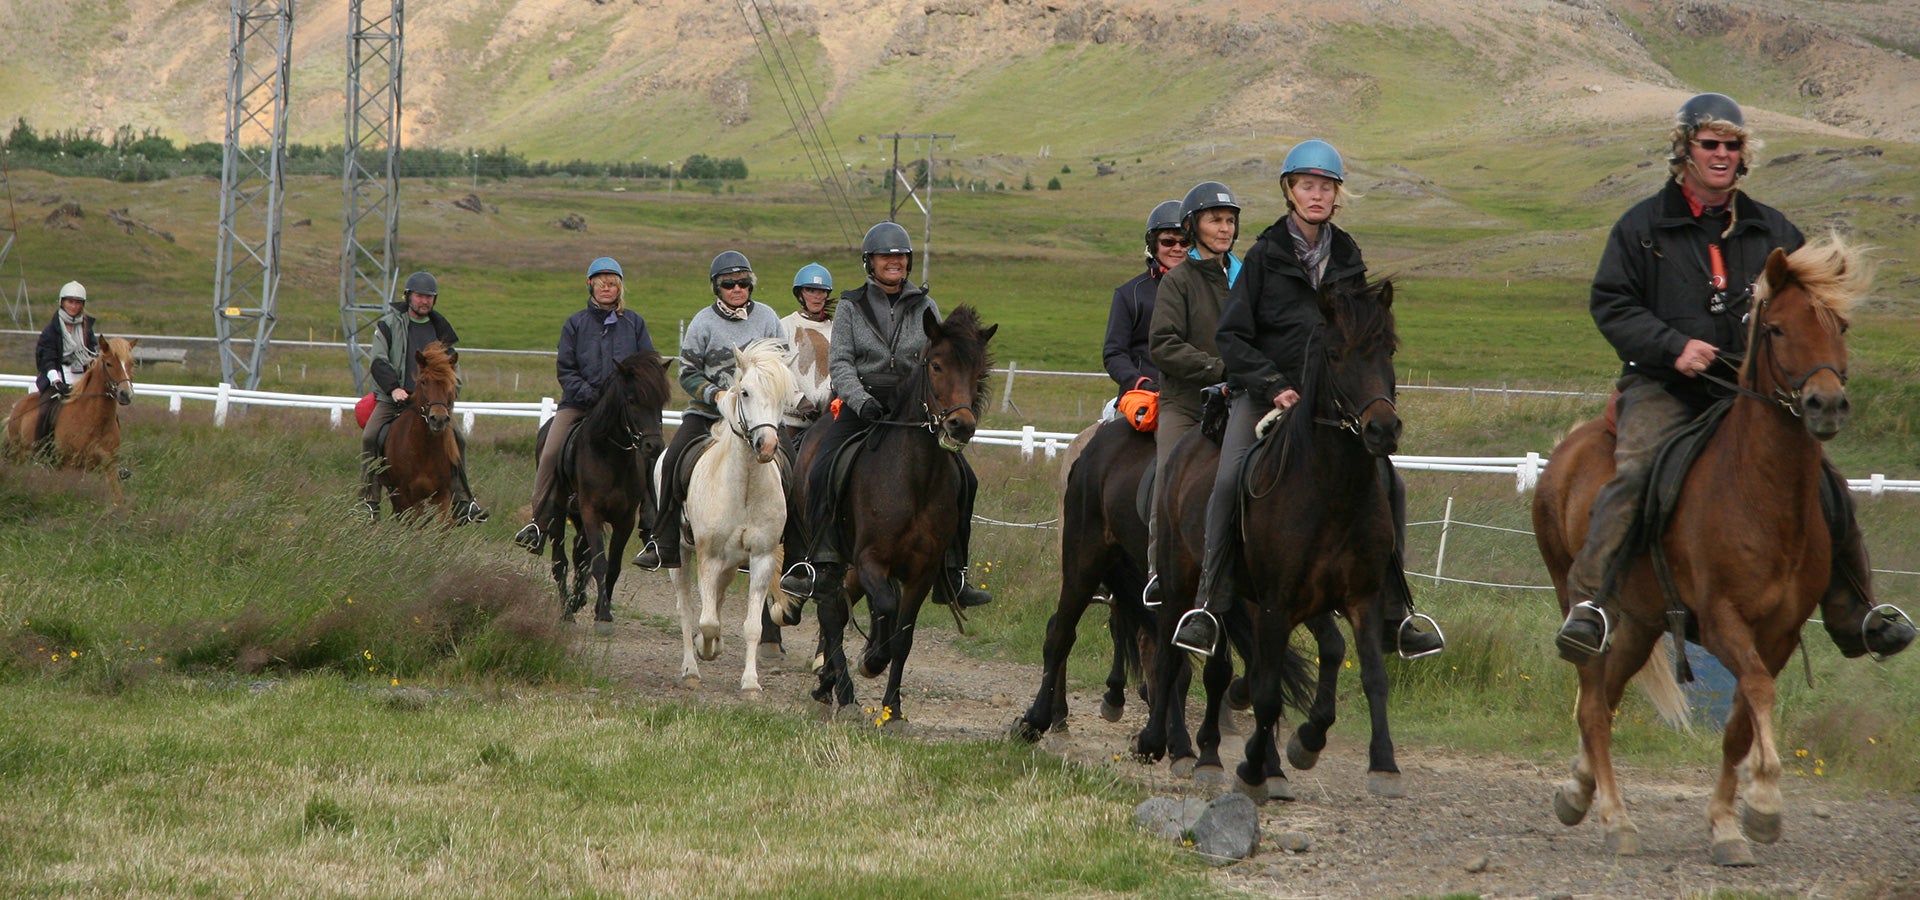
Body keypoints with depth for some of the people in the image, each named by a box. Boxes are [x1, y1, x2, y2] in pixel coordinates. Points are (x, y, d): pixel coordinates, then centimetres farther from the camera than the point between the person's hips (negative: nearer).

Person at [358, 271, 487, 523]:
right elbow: (378, 361, -4)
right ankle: (369, 503, -22)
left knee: (457, 439, -9)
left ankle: (462, 503, -1)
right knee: (370, 437, -25)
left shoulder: (440, 329, 15)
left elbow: (451, 369, 21)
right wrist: (394, 388, -19)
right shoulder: (389, 324, 4)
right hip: (391, 399, -3)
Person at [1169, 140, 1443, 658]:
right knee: (1230, 482, -26)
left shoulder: (1348, 259, 11)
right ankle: (1210, 606, -20)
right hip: (1264, 395, -3)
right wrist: (1273, 386, -14)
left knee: (1387, 484, -9)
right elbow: (1231, 335, -3)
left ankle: (1392, 617, -1)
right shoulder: (1266, 256, -1)